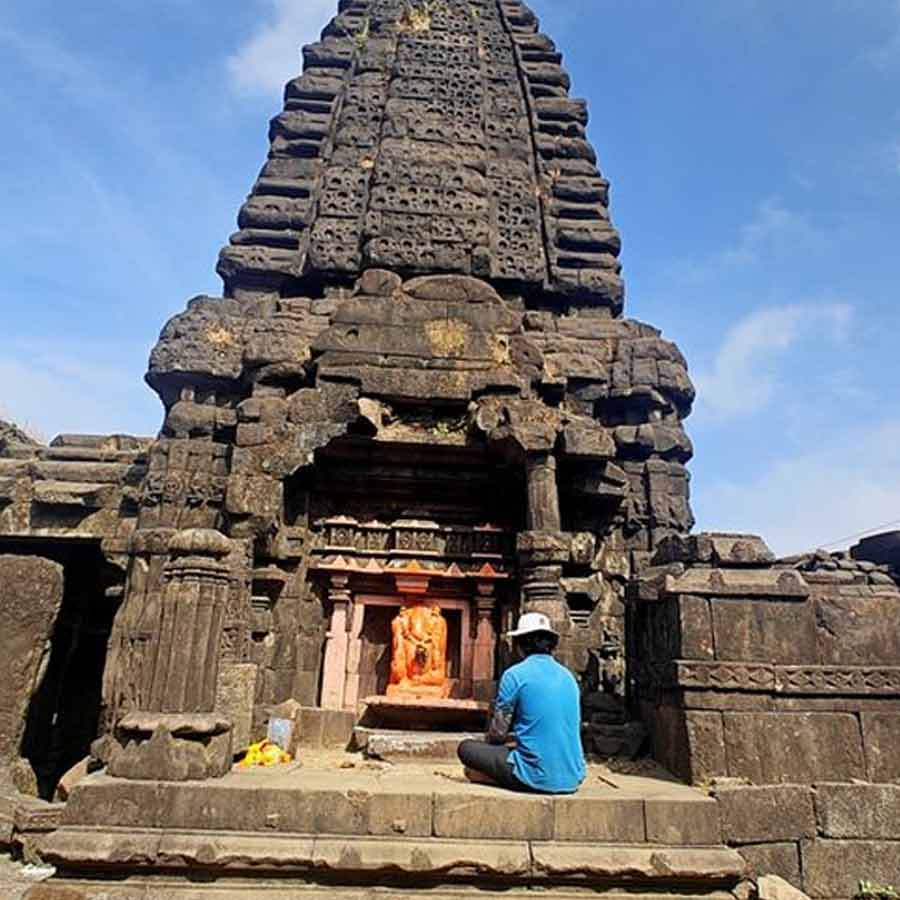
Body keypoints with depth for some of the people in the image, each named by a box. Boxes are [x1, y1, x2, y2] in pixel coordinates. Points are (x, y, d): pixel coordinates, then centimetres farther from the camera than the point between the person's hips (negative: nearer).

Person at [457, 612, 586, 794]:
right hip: (573, 780, 6)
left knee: (466, 748, 10)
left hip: (537, 778, -6)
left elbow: (498, 732, -1)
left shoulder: (515, 675, -7)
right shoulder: (569, 676, 11)